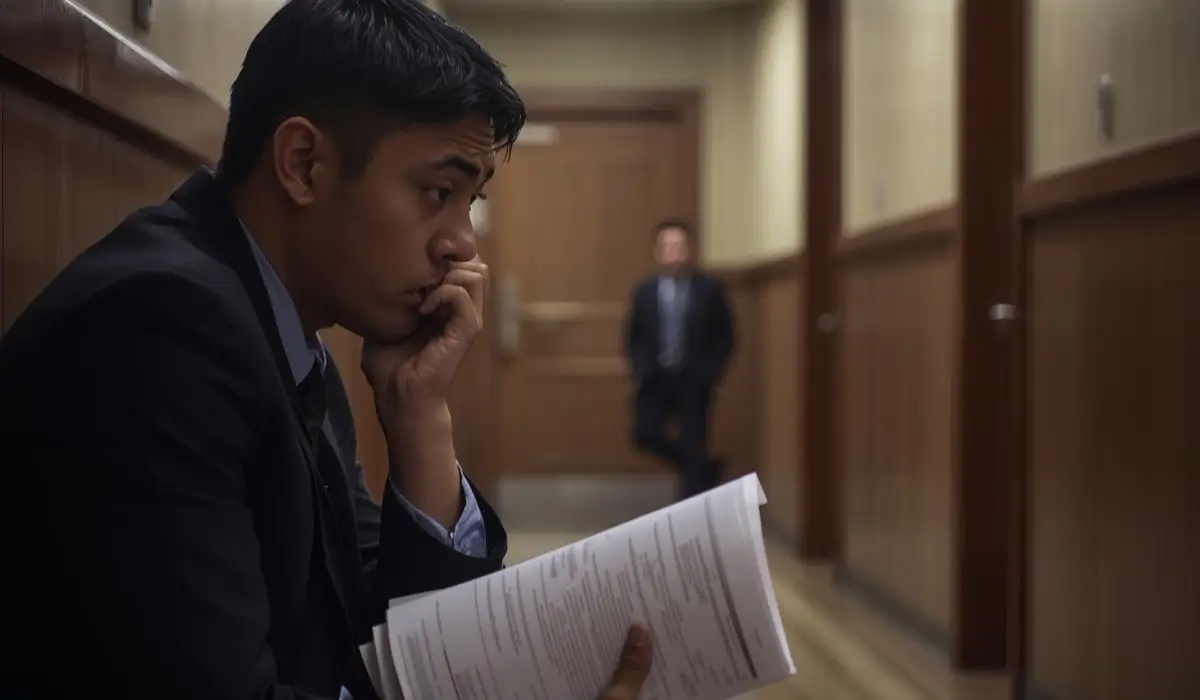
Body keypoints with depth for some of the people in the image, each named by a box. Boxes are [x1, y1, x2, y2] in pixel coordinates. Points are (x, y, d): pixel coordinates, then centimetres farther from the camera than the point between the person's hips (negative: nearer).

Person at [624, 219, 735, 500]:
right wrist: (640, 370, -4)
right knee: (646, 434, -10)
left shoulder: (709, 288, -1)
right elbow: (633, 337, 10)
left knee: (692, 445, -4)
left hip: (692, 379, -2)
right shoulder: (645, 291, 5)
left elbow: (725, 336, 1)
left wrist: (709, 372, -9)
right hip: (655, 378, 2)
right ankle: (704, 467, 15)